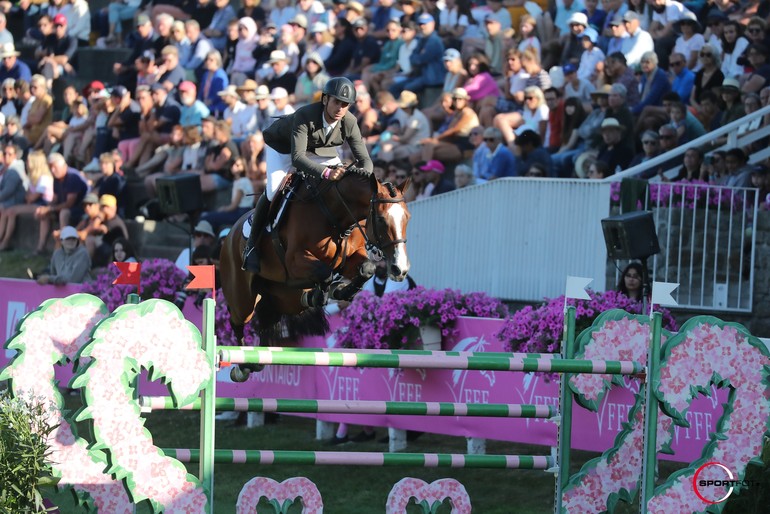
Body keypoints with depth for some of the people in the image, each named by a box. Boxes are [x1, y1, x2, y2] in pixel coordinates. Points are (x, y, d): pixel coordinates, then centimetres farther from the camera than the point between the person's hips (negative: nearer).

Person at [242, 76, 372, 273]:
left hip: (321, 150, 5)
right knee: (273, 191, -23)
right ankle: (252, 245, -5)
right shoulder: (305, 116, -42)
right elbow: (297, 157, -51)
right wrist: (326, 172, -66)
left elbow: (364, 160, -23)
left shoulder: (349, 122, -28)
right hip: (282, 146, -5)